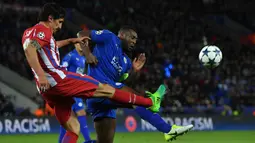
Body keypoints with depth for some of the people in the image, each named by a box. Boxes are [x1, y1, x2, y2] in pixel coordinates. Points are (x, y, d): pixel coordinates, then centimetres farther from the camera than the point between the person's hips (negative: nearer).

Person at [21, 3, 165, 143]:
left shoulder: (30, 32, 22)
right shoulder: (42, 30, -8)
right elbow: (29, 49, -27)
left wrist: (71, 40, 49)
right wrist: (41, 75, -35)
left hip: (49, 89, 10)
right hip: (58, 78, -10)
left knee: (73, 129, 11)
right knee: (105, 89, 0)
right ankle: (151, 102, 8)